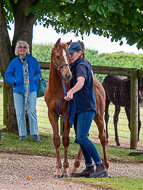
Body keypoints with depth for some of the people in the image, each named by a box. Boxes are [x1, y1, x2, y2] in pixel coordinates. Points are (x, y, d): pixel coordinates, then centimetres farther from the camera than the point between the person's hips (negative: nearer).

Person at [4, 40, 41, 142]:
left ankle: (35, 133, 4)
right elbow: (7, 75, 8)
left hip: (31, 89, -1)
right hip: (18, 90, 1)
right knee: (20, 113, 2)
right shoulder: (14, 62, 4)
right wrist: (14, 81, -8)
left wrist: (36, 78, -7)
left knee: (31, 111, -6)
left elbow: (38, 73, 13)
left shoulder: (33, 61, 5)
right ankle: (22, 134, 12)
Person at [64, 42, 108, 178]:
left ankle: (101, 167, -18)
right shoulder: (74, 66, 16)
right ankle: (89, 168, 17)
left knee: (82, 137, -19)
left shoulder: (81, 66, -15)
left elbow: (81, 82, -37)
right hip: (78, 108, 10)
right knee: (79, 138, 11)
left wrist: (71, 92, -54)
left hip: (86, 107, -10)